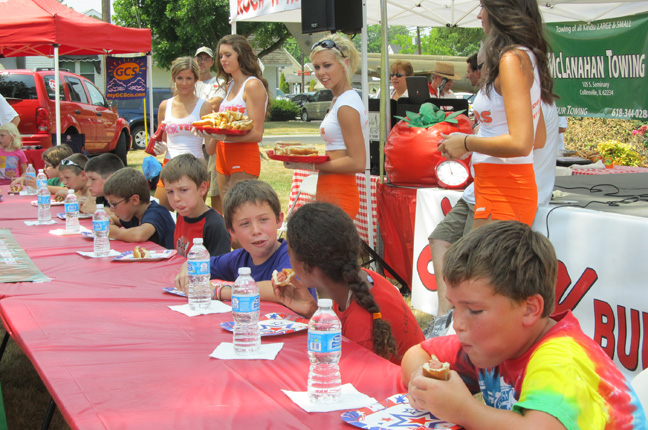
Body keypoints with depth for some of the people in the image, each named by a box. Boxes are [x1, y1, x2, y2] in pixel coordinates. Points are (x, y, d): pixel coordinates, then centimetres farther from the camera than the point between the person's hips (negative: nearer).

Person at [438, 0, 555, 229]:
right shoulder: (527, 58, 16)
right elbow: (538, 139, 23)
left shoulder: (513, 60, -14)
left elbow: (520, 143, -23)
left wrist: (465, 143, -10)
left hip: (504, 191, -10)